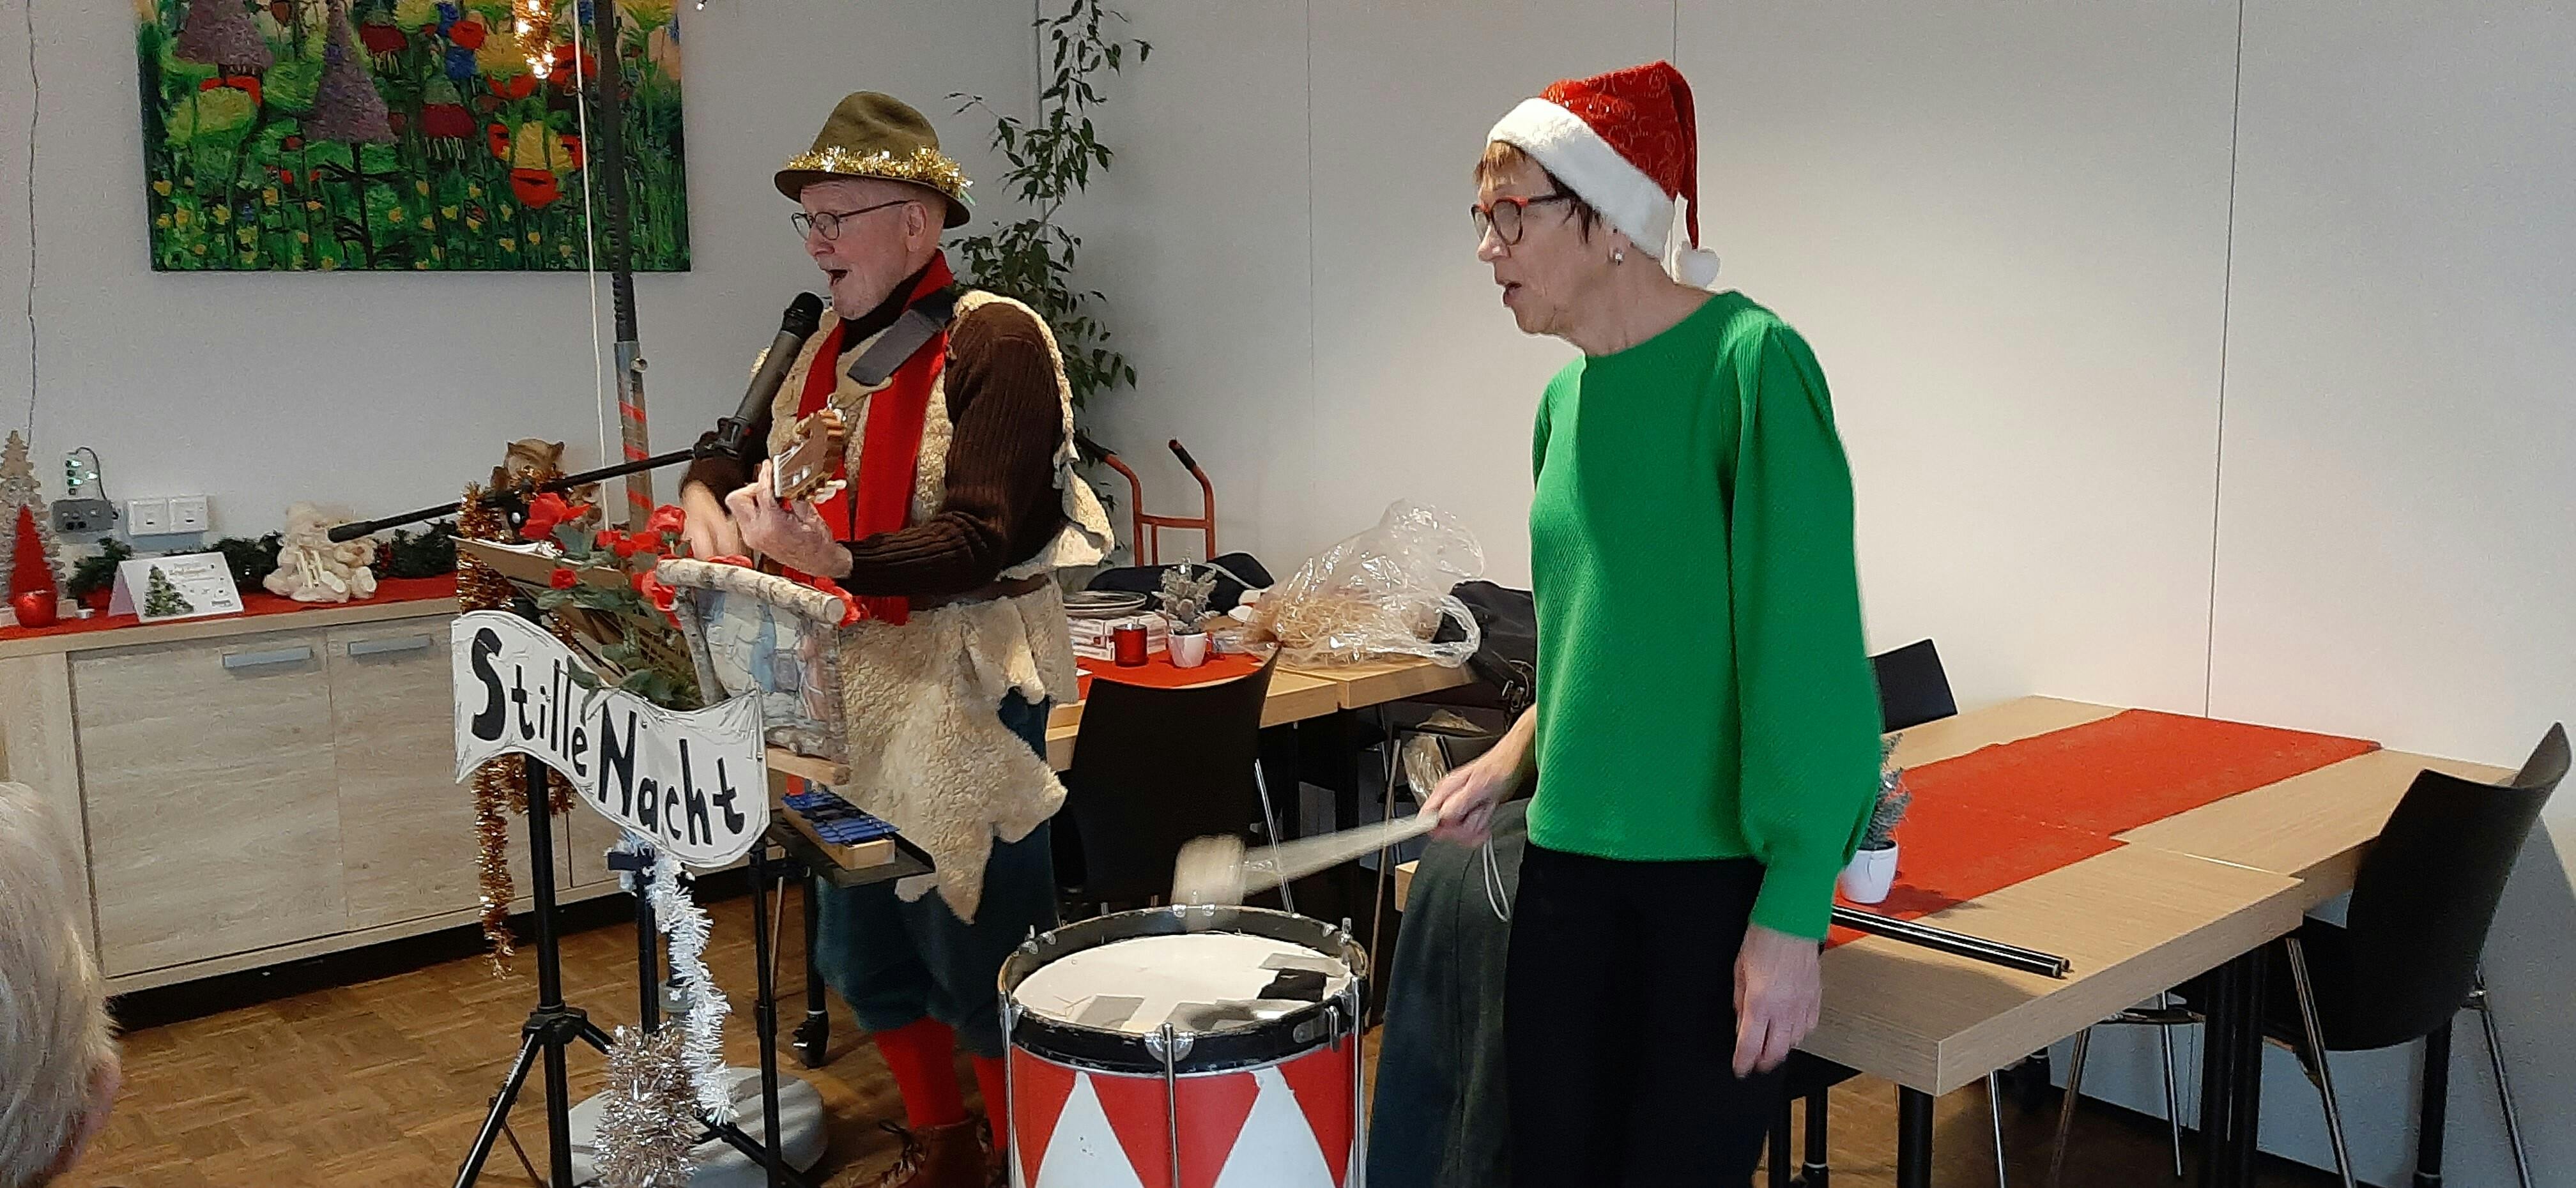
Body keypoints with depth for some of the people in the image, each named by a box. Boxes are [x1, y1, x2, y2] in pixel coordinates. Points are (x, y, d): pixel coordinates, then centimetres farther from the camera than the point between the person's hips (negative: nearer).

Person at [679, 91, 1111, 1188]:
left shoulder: (994, 342, -13)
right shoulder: (825, 348, 11)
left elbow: (983, 536, -22)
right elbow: (740, 451, 21)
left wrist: (837, 562, -36)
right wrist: (706, 497, -2)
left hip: (963, 693, -7)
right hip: (844, 685, 8)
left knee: (981, 953, 0)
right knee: (862, 943, 16)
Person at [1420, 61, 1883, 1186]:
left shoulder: (1749, 364, -12)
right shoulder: (1565, 399, 10)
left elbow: (1807, 650, -16)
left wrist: (1792, 917, -19)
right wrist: (1515, 755, 5)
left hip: (1723, 871, -6)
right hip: (1573, 859, 6)